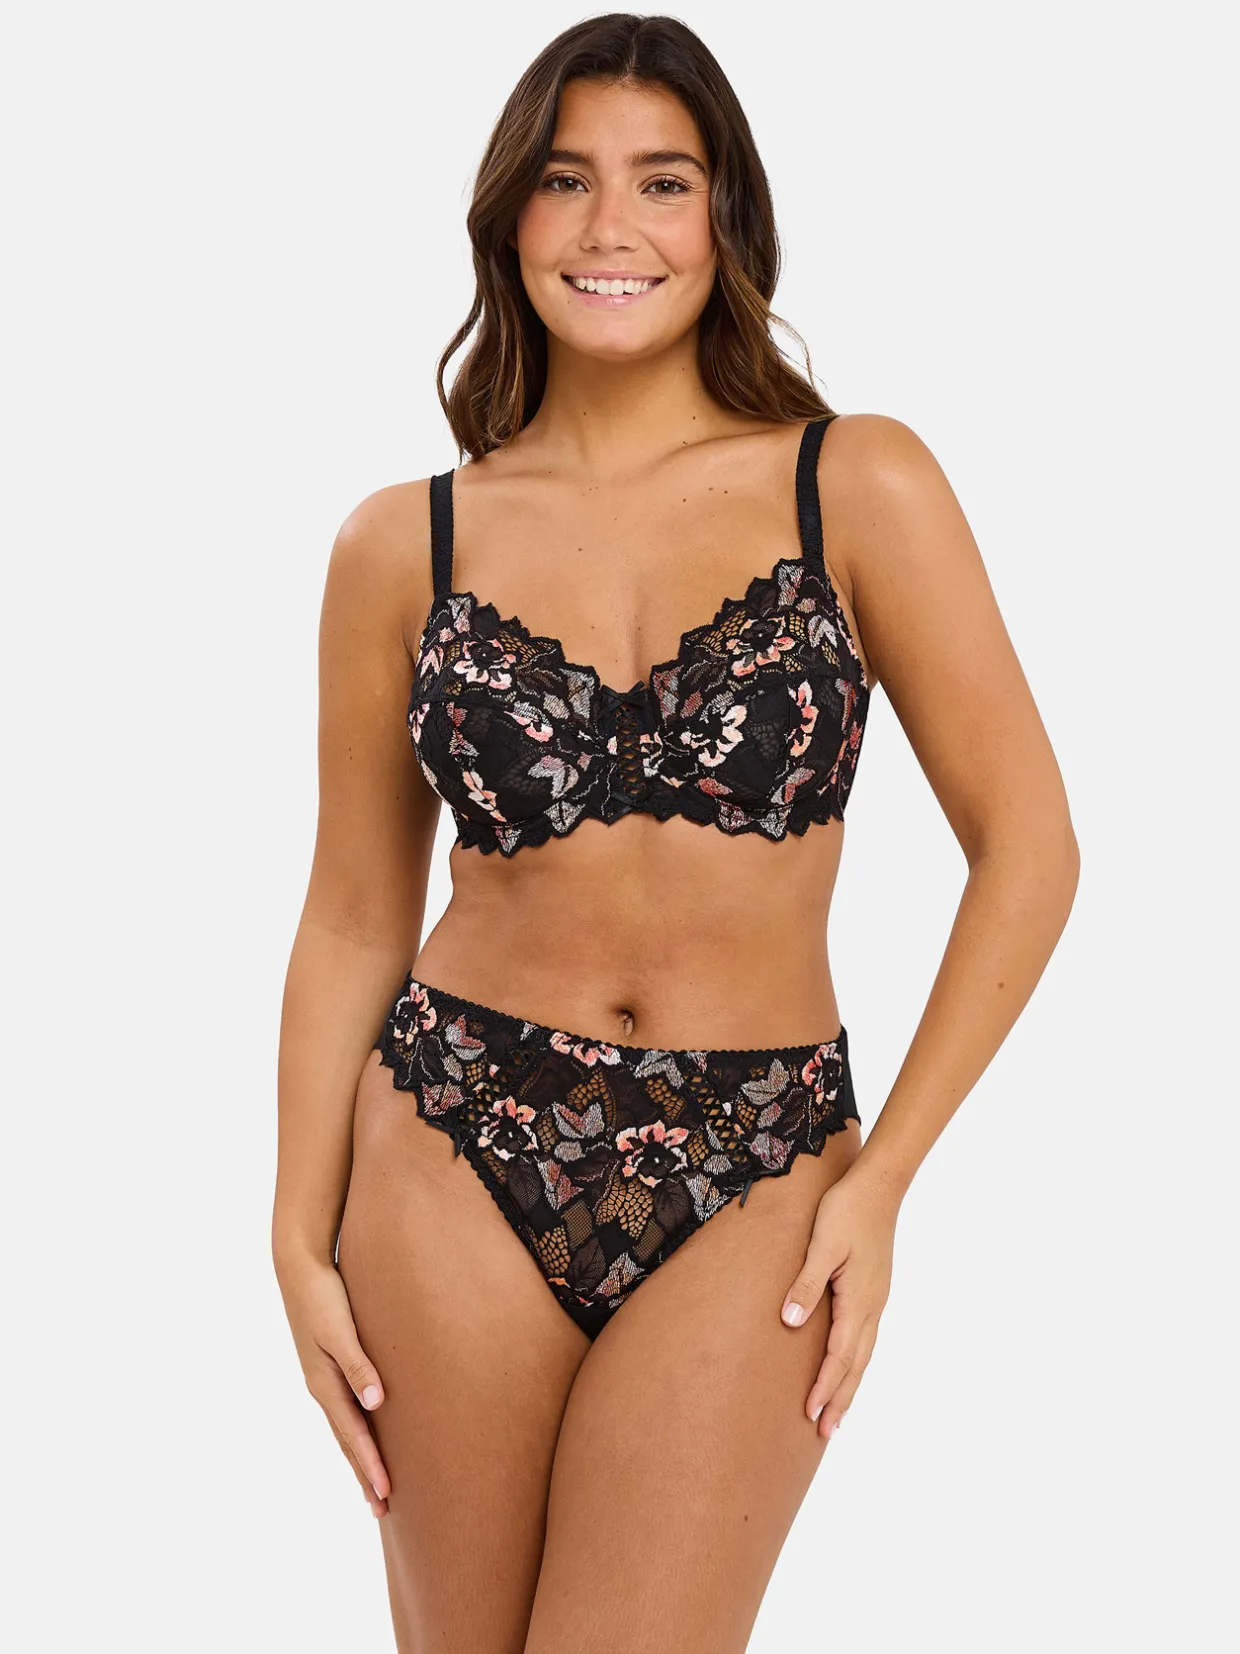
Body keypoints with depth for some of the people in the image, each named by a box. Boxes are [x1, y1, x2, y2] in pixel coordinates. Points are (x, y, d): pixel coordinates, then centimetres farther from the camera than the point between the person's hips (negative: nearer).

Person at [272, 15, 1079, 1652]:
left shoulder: (858, 488, -4)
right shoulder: (404, 545, 1)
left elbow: (1027, 851, -2)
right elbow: (353, 920, 7)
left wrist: (882, 1176, -5)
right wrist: (302, 1243, 4)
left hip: (748, 1185, -1)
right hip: (460, 1155, 2)